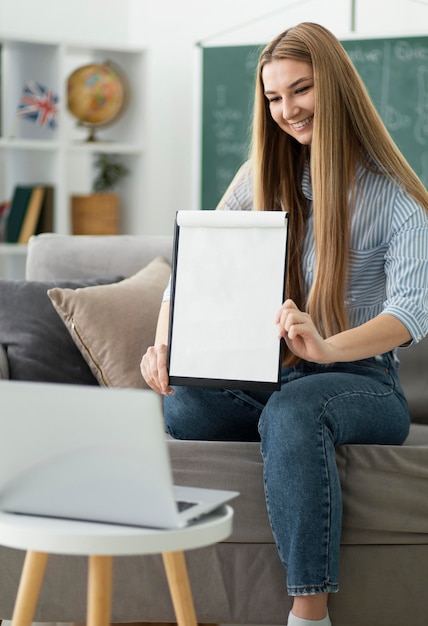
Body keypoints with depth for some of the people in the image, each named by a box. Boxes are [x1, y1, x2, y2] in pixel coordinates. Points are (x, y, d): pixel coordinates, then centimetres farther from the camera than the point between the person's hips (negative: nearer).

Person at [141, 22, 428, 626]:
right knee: (180, 407, -29)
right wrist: (163, 344, -17)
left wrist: (327, 347, -39)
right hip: (266, 375, 4)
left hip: (362, 380, -4)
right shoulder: (263, 176, 11)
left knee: (292, 412, -39)